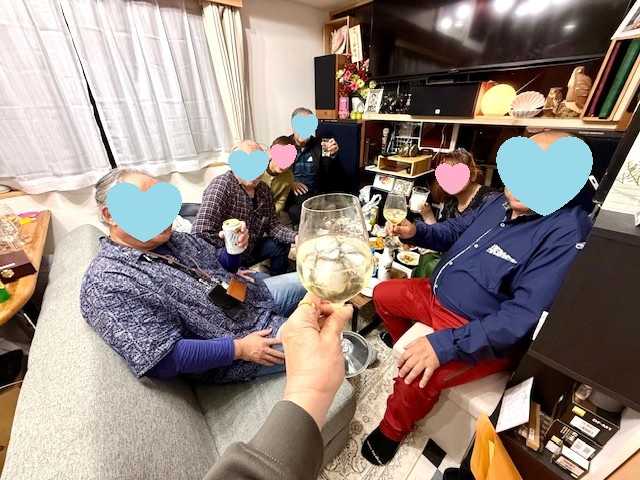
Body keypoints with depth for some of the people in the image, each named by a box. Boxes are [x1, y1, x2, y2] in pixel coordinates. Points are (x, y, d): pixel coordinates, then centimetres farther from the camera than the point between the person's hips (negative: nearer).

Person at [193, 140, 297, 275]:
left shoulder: (264, 189, -1)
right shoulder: (221, 186, -25)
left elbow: (272, 224, 0)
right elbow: (201, 233, -32)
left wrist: (295, 237, -17)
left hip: (250, 251, 8)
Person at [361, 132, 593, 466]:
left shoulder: (566, 235, -24)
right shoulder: (502, 203, 2)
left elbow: (524, 317, -30)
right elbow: (455, 231, 15)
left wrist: (445, 344, -36)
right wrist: (415, 232, -6)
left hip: (485, 336, -8)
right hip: (435, 295, 8)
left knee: (418, 376, -27)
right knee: (382, 294, 13)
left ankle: (392, 431, 9)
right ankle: (407, 350, 37)